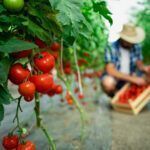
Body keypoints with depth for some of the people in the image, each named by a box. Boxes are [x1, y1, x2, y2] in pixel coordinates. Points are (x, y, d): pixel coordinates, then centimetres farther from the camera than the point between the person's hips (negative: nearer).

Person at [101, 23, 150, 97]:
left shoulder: (136, 47, -7)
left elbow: (139, 64, 2)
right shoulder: (111, 48, -21)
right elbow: (110, 71, -27)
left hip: (129, 79, 4)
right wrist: (133, 79, -32)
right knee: (108, 83, -37)